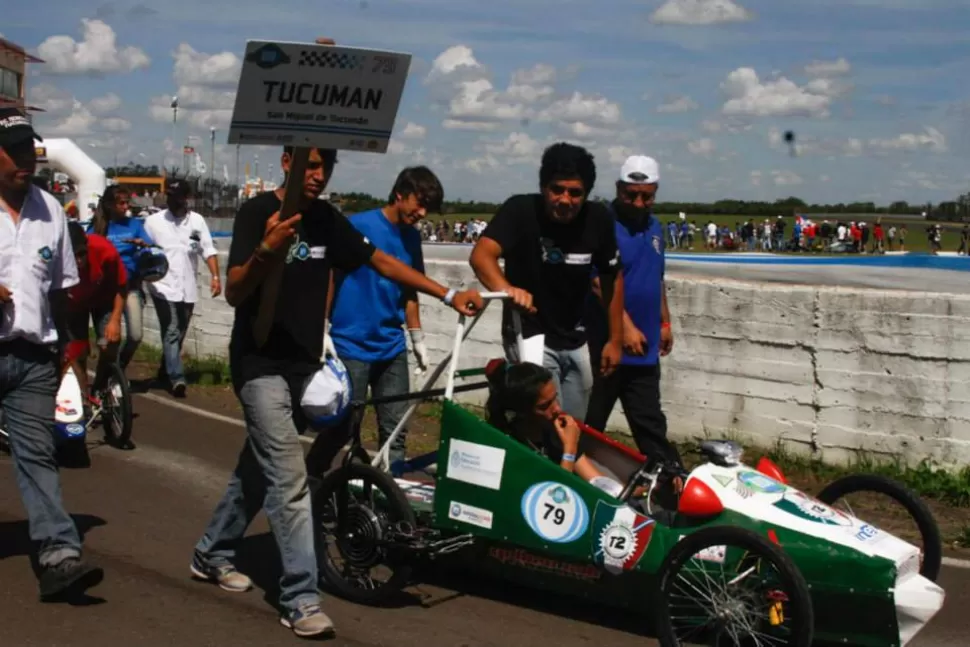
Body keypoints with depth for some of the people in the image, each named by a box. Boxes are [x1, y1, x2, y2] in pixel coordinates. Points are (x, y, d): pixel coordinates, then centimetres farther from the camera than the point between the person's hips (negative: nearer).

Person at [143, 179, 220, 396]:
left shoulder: (197, 221, 6)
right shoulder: (154, 221, 1)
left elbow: (208, 250, 4)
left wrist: (215, 276, -6)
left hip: (188, 288, 3)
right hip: (164, 287, -3)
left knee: (179, 334, 14)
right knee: (171, 333, -13)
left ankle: (165, 371, 32)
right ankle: (177, 378, -18)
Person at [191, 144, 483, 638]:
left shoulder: (327, 220, 5)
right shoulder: (257, 212, -12)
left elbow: (380, 261, 8)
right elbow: (234, 292, -18)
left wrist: (448, 295, 1)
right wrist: (267, 249, -36)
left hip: (304, 365, 7)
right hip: (261, 364, -7)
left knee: (259, 467, 18)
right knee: (289, 480, -13)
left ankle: (211, 554, 37)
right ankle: (301, 600, -10)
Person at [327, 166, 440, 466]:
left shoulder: (411, 237, 8)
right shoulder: (356, 226, -10)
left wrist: (417, 338, 16)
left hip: (392, 349, 6)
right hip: (351, 346, -5)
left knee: (396, 431, 5)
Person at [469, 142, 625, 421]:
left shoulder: (598, 219, -10)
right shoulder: (520, 210, -21)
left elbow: (613, 278, 4)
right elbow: (481, 254, -36)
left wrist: (615, 339, 5)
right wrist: (506, 289, -56)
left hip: (576, 341, 5)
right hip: (530, 335, -5)